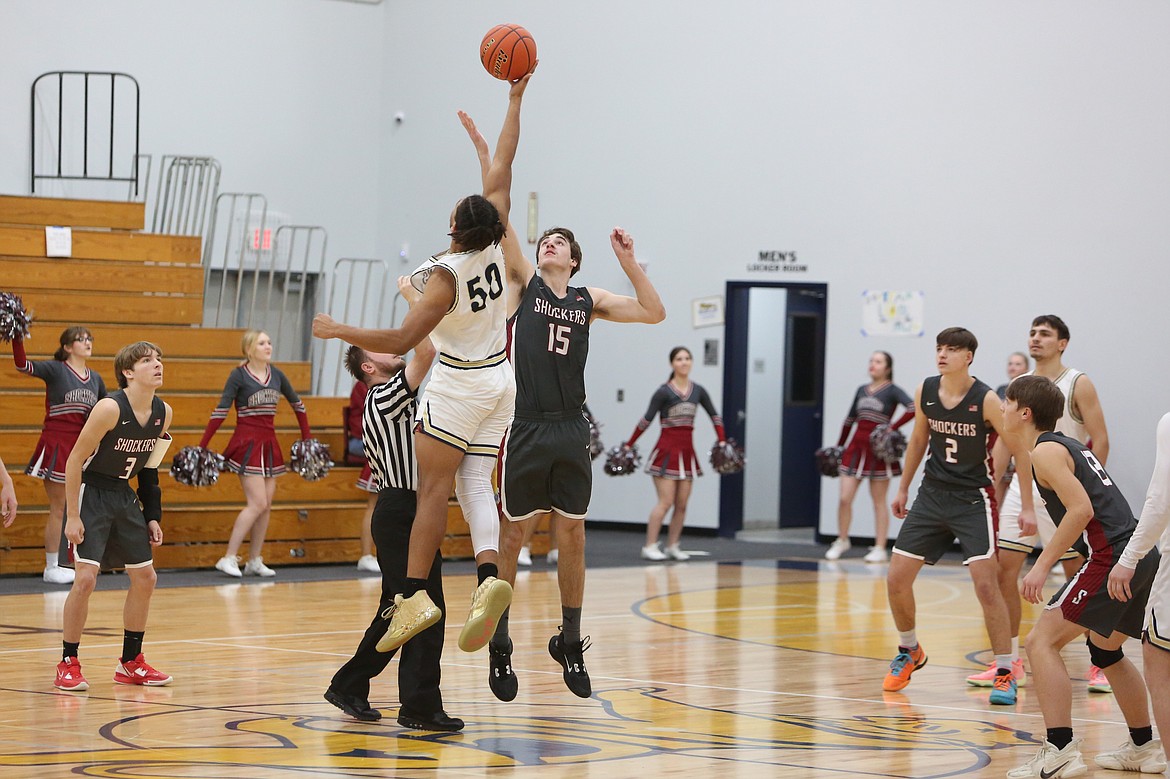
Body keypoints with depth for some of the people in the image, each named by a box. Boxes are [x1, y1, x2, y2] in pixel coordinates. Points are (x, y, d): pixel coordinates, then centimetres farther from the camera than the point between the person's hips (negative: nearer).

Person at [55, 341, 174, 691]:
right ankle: (68, 664, -3)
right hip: (90, 494, -8)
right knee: (85, 578, -16)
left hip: (124, 497, 8)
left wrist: (152, 517, 10)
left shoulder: (163, 413, -2)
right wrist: (72, 517, -19)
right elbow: (75, 460, -18)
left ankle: (130, 663, 22)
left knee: (145, 578, 8)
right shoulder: (110, 408, -22)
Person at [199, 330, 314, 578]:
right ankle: (229, 558, -8)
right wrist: (202, 446, -15)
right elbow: (221, 411, -11)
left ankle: (254, 561, 13)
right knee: (258, 504, -13)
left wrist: (307, 438, 19)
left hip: (269, 444, 6)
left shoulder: (276, 374, 7)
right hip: (246, 444, -6)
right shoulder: (239, 375, -8)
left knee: (266, 505, 5)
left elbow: (296, 403, 19)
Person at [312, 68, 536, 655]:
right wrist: (515, 100, 9)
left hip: (458, 386, -7)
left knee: (433, 490, -5)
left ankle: (414, 596, -8)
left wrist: (338, 330, -15)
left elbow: (400, 341, -25)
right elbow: (502, 169, 1)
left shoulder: (445, 277, -23)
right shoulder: (494, 245, -7)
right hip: (499, 381, 7)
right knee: (475, 484, 1)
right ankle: (489, 578, -20)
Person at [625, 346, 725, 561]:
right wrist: (628, 446, -11)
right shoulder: (664, 392, -7)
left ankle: (672, 546, 12)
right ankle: (650, 547, -6)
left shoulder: (698, 392, 8)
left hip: (687, 451, 5)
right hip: (667, 449, -5)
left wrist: (722, 441, 2)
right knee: (666, 502, -10)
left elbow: (714, 416, 13)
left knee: (682, 504, 5)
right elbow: (646, 420, -8)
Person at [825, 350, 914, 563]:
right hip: (857, 446, 5)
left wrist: (892, 428, -23)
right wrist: (839, 446, 19)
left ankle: (879, 549, 9)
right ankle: (842, 541, 18)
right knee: (844, 498, 0)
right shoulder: (862, 390, 12)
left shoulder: (892, 390, -5)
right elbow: (850, 419, 20)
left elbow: (913, 408, -21)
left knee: (879, 501, 3)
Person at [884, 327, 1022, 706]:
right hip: (932, 495, 5)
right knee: (896, 578, 3)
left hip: (973, 500, -5)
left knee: (985, 583, -15)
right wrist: (903, 488, 21)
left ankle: (1005, 674, -5)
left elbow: (1019, 450, -11)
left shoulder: (986, 400, -15)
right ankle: (909, 653, 28)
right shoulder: (925, 392, 0)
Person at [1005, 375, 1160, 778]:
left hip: (1114, 557, -10)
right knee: (1106, 648, 28)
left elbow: (1082, 509, -18)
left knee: (1042, 640, -8)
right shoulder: (1071, 445, 23)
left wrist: (1043, 565, -17)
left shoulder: (1046, 450, -6)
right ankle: (1144, 747, 37)